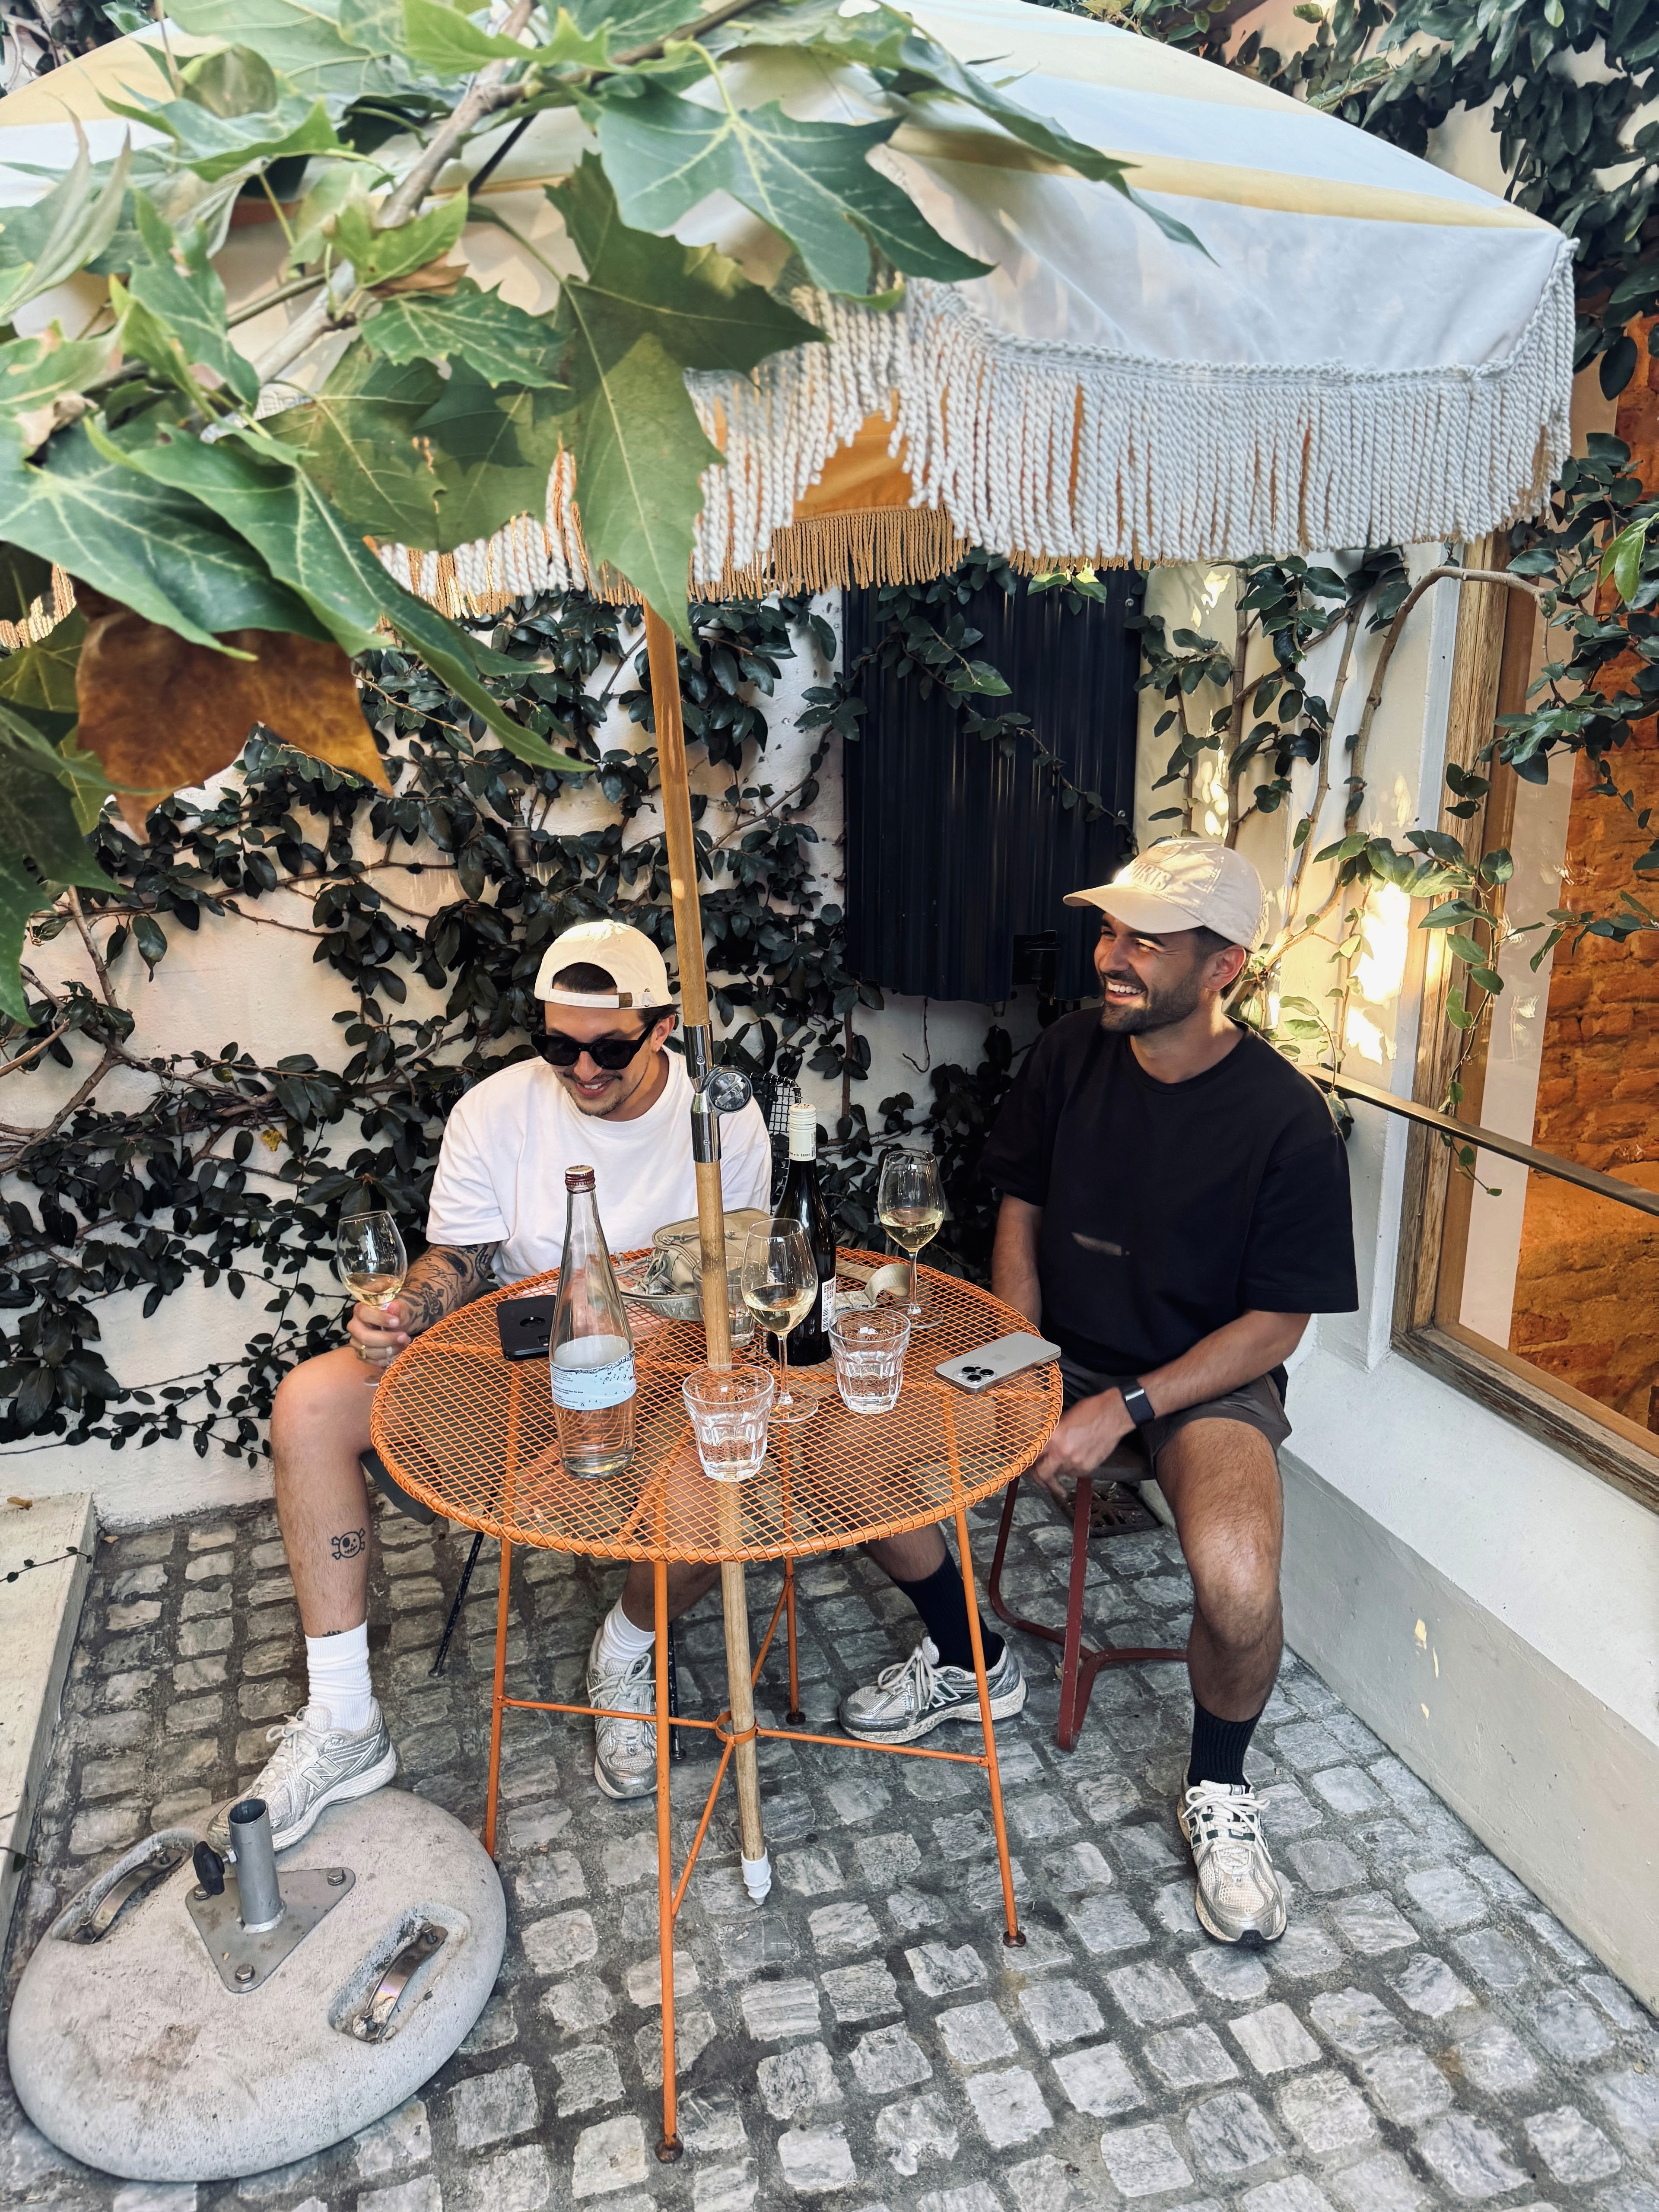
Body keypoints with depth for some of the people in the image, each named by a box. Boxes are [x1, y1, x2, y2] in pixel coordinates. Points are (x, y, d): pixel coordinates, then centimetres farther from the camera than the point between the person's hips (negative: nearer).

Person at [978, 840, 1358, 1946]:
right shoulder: (1071, 1054, -5)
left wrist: (1127, 1409, -21)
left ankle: (1220, 1790, 3)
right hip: (1061, 1356, 5)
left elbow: (1275, 1325, -13)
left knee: (1240, 1582, -32)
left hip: (1207, 1382, -4)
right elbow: (1020, 1211, 5)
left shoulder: (1287, 1120, -17)